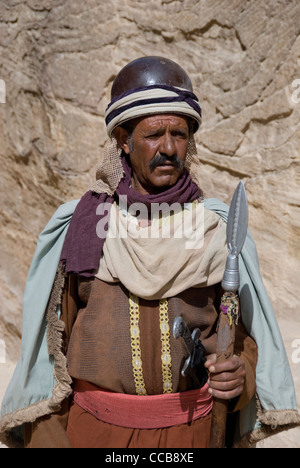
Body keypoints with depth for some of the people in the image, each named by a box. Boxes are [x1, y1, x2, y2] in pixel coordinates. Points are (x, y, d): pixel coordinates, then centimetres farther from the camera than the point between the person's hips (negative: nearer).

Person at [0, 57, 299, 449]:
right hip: (94, 429, 0)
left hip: (190, 429, 1)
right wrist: (46, 438, -3)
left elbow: (243, 334, 3)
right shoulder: (76, 230, -4)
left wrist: (238, 373, -18)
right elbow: (53, 337, 0)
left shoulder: (217, 231, -3)